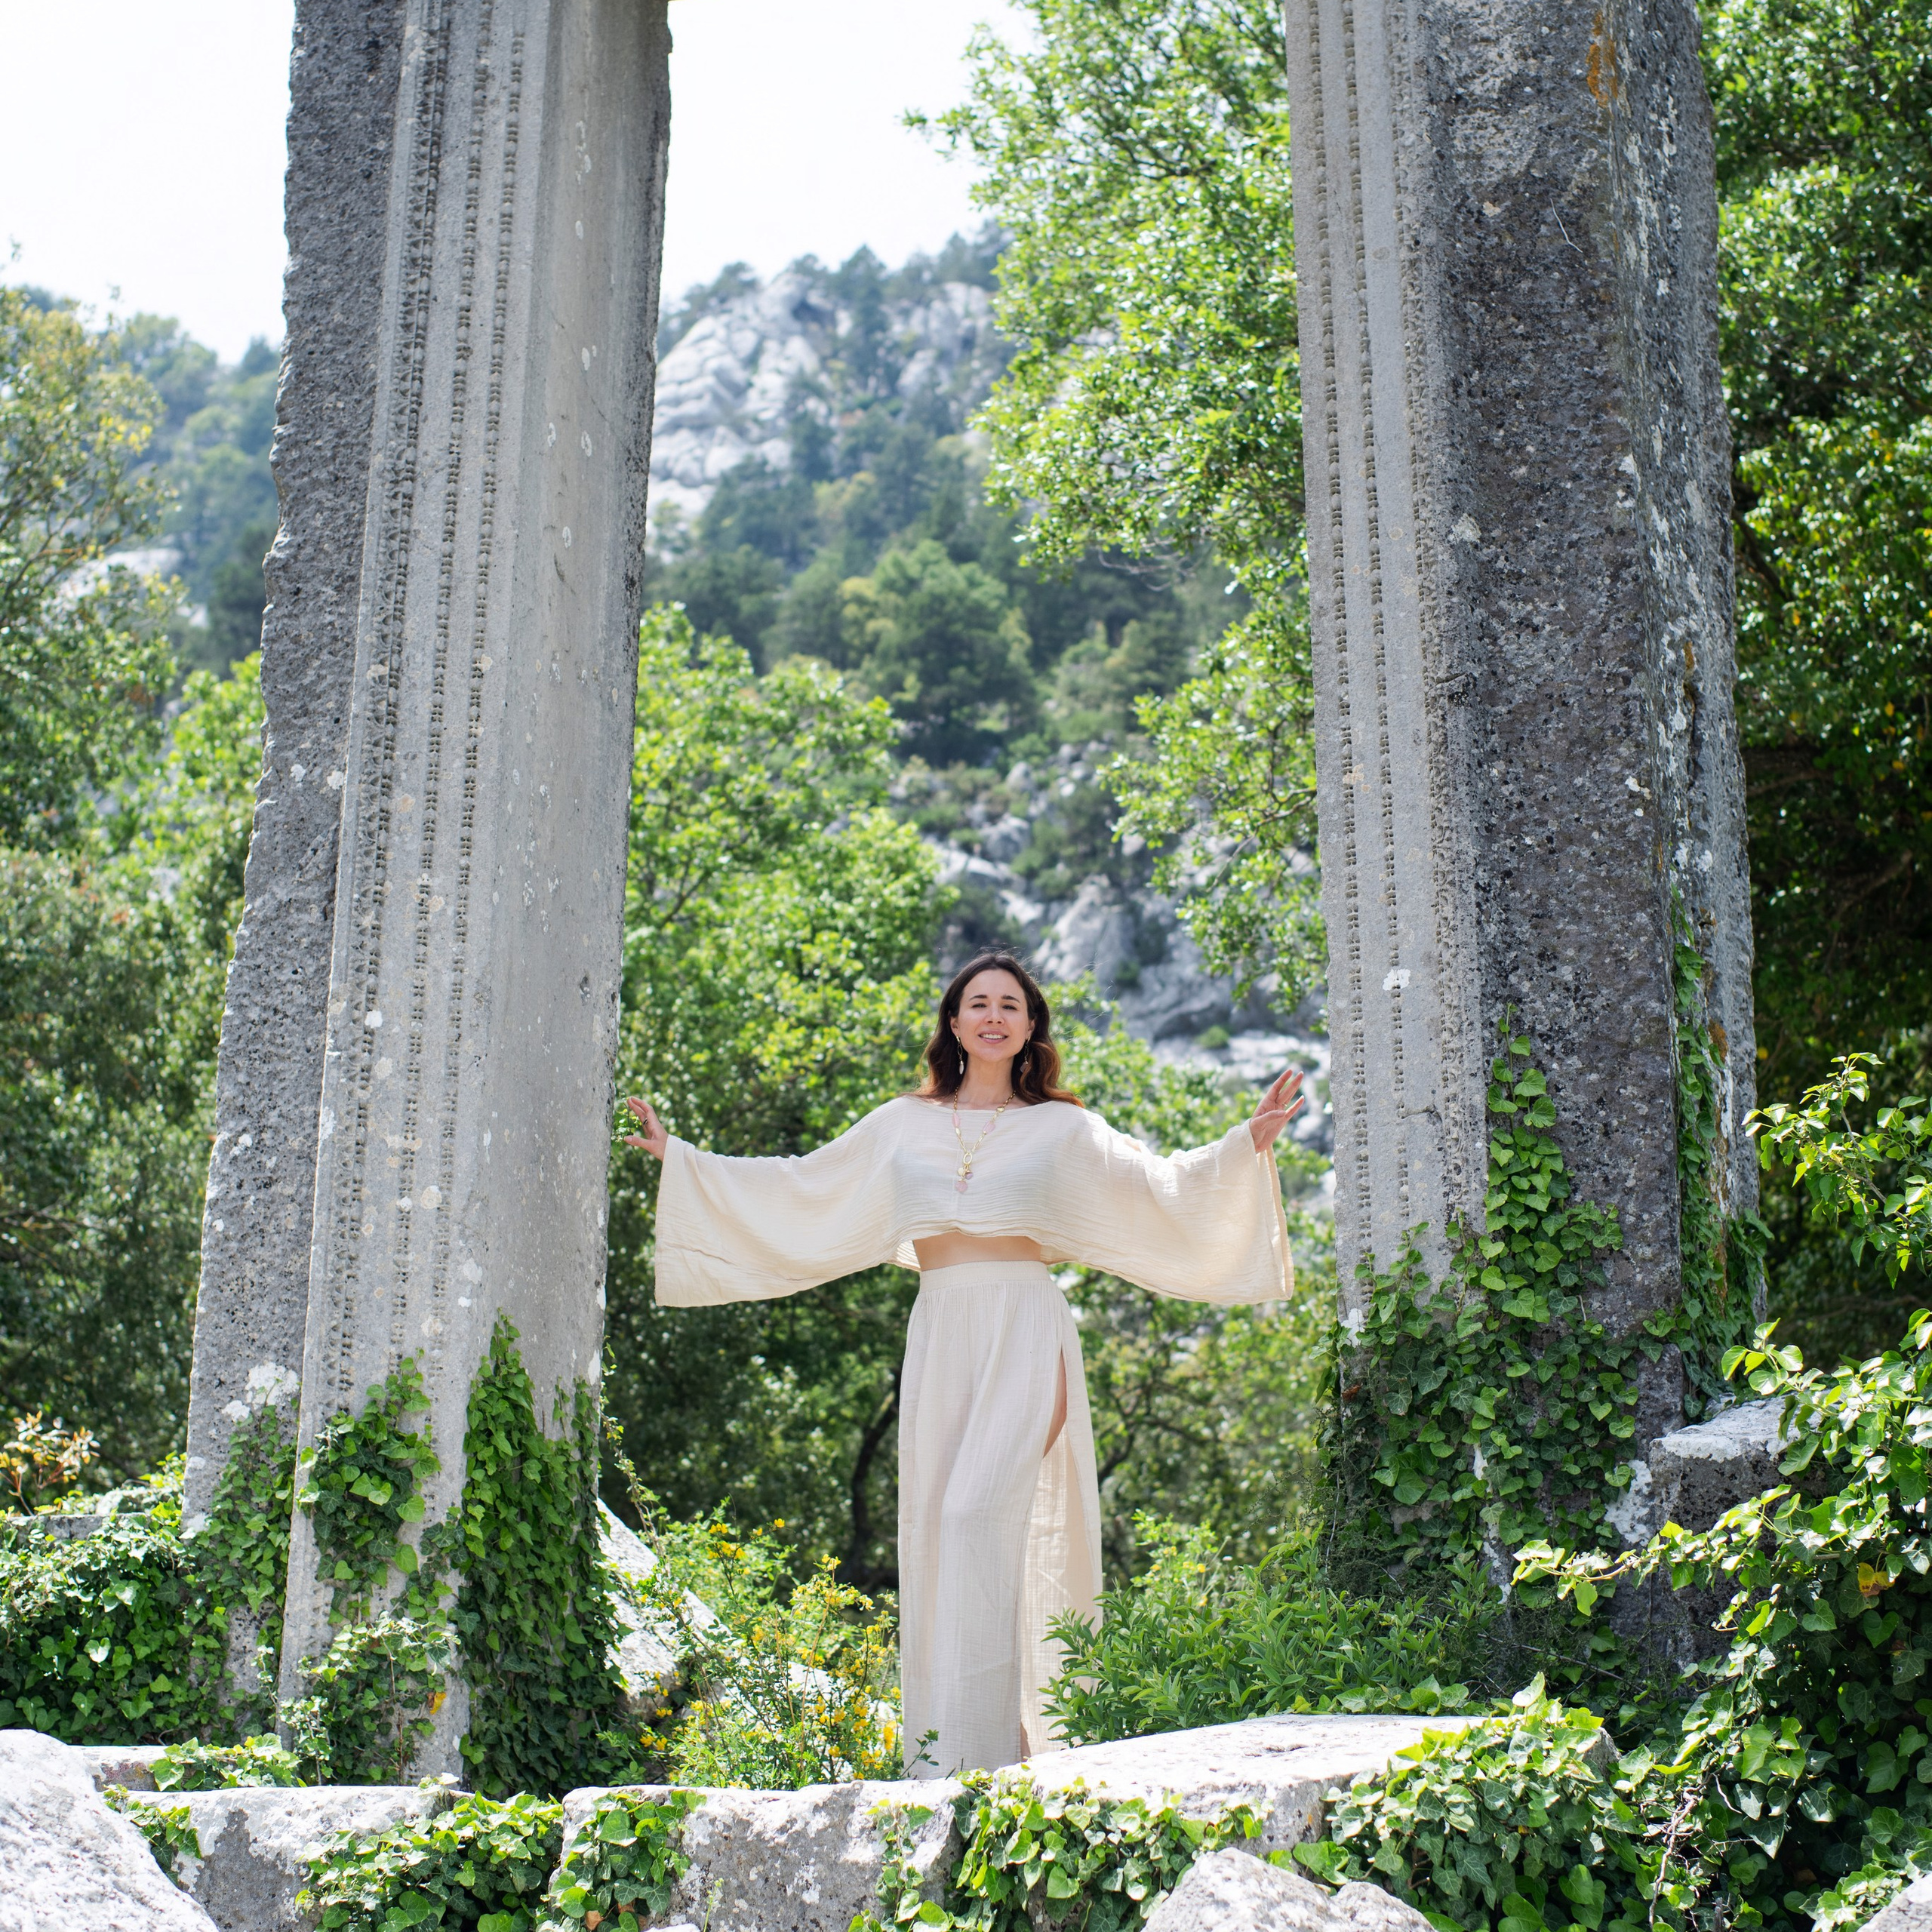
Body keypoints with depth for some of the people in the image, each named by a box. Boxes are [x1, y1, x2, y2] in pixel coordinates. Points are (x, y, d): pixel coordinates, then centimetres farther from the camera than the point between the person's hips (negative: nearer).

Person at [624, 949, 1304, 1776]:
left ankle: (991, 1742, -19)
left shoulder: (1062, 1129, 11)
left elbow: (1159, 1187, 9)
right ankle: (940, 1759, 4)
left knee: (979, 1513, -20)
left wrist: (1249, 1143, -1)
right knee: (935, 1530, -1)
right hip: (941, 1337, 3)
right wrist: (678, 1156, 18)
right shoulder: (900, 1126, 15)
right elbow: (793, 1190, 19)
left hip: (1027, 1335, -3)